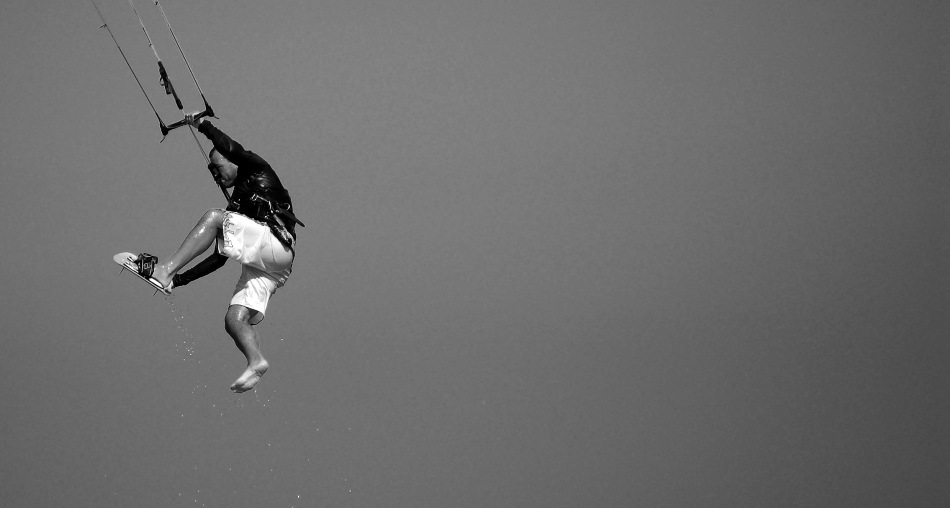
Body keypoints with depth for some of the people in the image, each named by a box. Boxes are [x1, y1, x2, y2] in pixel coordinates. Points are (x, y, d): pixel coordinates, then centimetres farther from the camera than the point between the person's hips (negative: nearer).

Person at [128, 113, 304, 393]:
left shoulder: (259, 173, 15)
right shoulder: (235, 206, 33)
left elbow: (235, 150, -7)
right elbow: (219, 258, 30)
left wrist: (203, 125, -2)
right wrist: (181, 279, 23)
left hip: (278, 246, -8)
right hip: (257, 266, 8)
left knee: (214, 217, -22)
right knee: (234, 320, -12)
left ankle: (165, 268, -29)